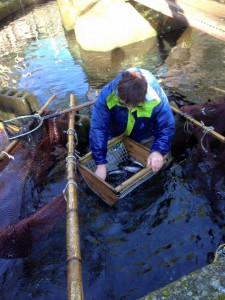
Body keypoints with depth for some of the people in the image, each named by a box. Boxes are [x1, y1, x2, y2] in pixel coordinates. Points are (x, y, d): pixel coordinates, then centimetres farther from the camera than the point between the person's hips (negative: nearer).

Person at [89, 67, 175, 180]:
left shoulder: (157, 99, -39)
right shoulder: (107, 94, -38)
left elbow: (167, 126, -26)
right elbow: (98, 128, -36)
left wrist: (158, 151, -45)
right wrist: (101, 164, -38)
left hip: (144, 137, 0)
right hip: (116, 135, 1)